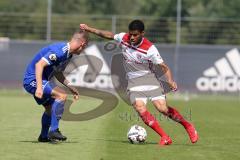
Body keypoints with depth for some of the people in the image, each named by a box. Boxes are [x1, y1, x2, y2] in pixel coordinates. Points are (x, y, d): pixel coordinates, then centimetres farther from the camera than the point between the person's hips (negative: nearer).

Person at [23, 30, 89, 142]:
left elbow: (57, 72, 23)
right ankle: (53, 130, -21)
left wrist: (70, 87, 19)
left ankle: (44, 136, 39)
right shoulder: (59, 51, -23)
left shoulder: (68, 54, 10)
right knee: (61, 96, -23)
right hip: (33, 80, -11)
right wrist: (39, 87, -37)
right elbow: (39, 64, -30)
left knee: (50, 108, 23)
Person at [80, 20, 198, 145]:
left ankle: (187, 126, 7)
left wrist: (170, 81, -29)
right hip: (133, 82, 3)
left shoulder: (149, 49, -16)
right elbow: (109, 35, 14)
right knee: (141, 109, -21)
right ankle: (164, 137, -15)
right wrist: (89, 29, 18)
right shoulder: (123, 38, -4)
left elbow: (164, 67, -12)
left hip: (148, 78, -3)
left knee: (162, 108, -18)